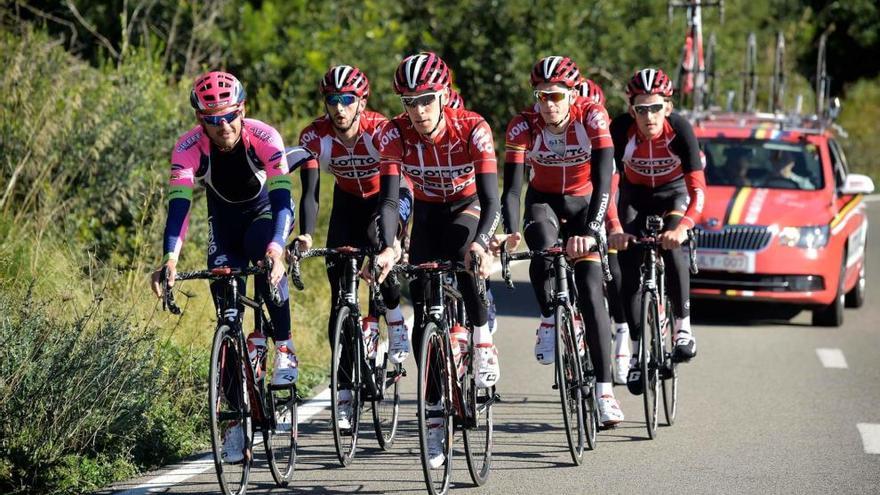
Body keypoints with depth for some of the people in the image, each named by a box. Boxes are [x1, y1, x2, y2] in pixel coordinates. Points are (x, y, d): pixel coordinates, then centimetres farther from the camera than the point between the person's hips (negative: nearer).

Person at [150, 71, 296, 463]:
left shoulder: (264, 138, -31)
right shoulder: (189, 149, -28)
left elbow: (281, 197, -38)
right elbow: (178, 206, -36)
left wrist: (277, 248, -56)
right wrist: (171, 258, -53)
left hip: (267, 210, -2)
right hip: (225, 217, 2)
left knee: (262, 247, -36)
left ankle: (284, 349, -21)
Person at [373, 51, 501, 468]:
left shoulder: (472, 128, -30)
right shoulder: (395, 134, -24)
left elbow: (490, 198, -35)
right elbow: (389, 198, -30)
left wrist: (481, 242, -54)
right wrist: (387, 249, -48)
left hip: (468, 206, -2)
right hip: (427, 211, 2)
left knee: (461, 256, -37)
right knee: (423, 312, -9)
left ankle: (482, 338, -14)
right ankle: (435, 415, -2)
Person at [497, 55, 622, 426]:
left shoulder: (592, 117, -26)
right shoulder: (523, 126, -23)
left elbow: (603, 178, -34)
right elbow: (512, 186, -29)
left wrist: (591, 231, -47)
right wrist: (511, 232, -47)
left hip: (584, 203, -1)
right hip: (543, 201, 1)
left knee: (591, 289, -14)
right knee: (543, 248, -34)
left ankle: (604, 390, -14)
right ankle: (549, 321, -6)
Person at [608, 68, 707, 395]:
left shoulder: (680, 129, -31)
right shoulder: (620, 129, -29)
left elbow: (698, 188, -35)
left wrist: (683, 226, -51)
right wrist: (614, 228, -43)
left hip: (673, 193, -1)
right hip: (635, 195, 1)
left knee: (672, 247, -29)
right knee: (628, 268, -11)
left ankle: (683, 327, -15)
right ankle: (637, 351, 0)